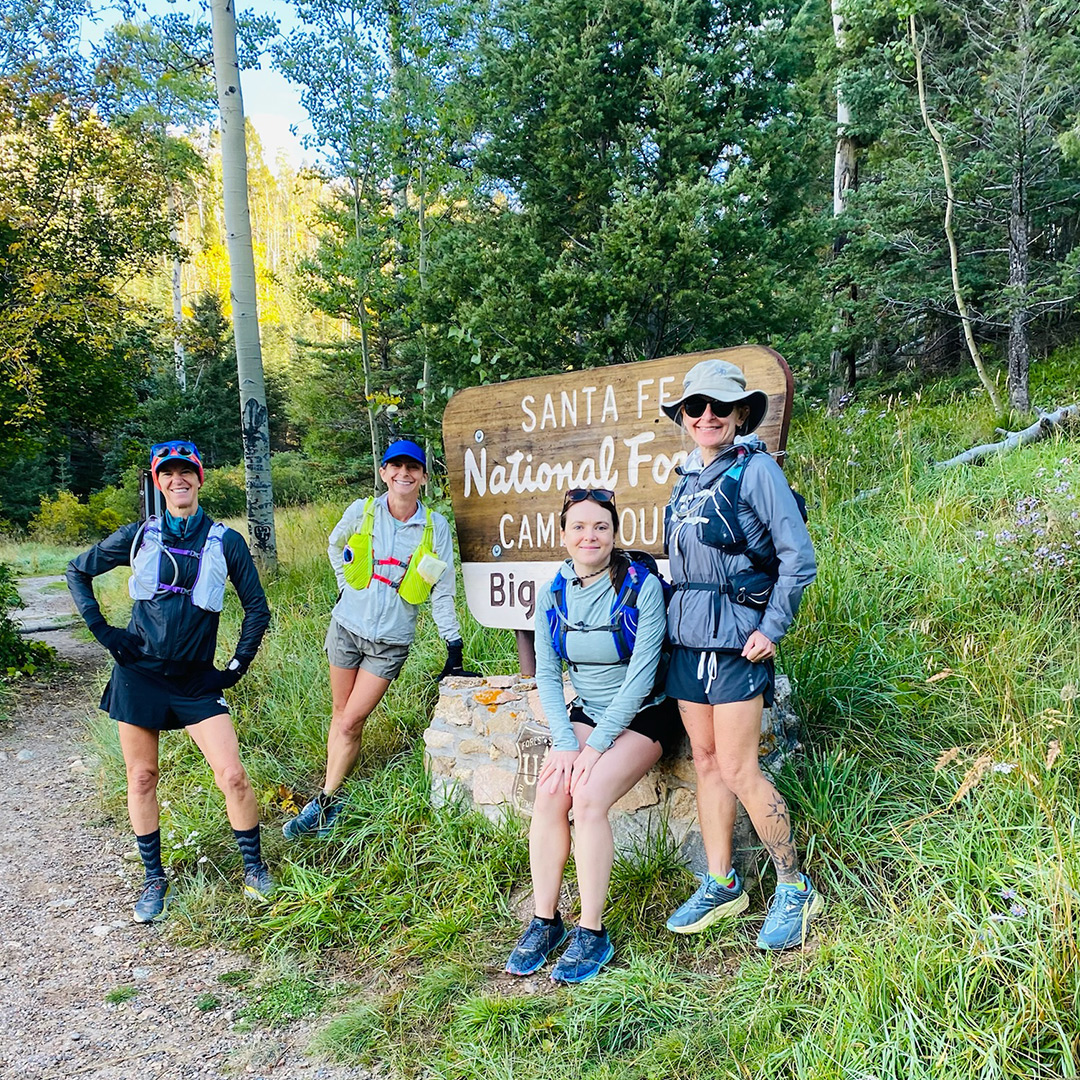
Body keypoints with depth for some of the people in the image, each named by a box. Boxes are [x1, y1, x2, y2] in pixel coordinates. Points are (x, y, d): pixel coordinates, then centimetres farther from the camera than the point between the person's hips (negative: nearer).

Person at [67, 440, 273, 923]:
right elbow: (78, 571, 13)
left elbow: (256, 608, 6)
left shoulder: (225, 542, -1)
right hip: (138, 673, 1)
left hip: (196, 681, -1)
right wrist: (102, 630, 3)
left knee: (232, 776, -8)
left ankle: (254, 866, 13)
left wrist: (238, 665, 2)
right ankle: (154, 878, 27)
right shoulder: (140, 535, 2)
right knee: (141, 778, 9)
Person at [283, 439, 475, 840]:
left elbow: (442, 590, -2)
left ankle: (324, 803, 12)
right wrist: (347, 587, 9)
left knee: (351, 722, -2)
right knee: (341, 715, 10)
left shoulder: (436, 526, -7)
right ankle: (331, 799, 23)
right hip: (347, 627, 2)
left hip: (391, 642, -2)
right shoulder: (362, 512, -4)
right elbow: (335, 545, 18)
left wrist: (454, 646, -4)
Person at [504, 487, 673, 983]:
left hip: (641, 715, -4)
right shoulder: (552, 595, -1)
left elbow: (641, 675, -18)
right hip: (586, 714, 4)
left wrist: (596, 744, -20)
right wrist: (565, 742, -14)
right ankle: (545, 920, -4)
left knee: (589, 798, -25)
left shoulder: (642, 586, -16)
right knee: (549, 793, -19)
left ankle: (592, 933, -11)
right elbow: (547, 676, 0)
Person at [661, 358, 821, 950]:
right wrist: (681, 617, 15)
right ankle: (720, 886, 24)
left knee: (737, 770, -5)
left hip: (735, 636, -7)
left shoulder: (755, 469, -7)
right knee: (706, 762, 11)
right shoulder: (687, 479, 14)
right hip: (687, 636, 7)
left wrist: (773, 629, -13)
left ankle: (795, 890, 13)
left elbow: (799, 557, -10)